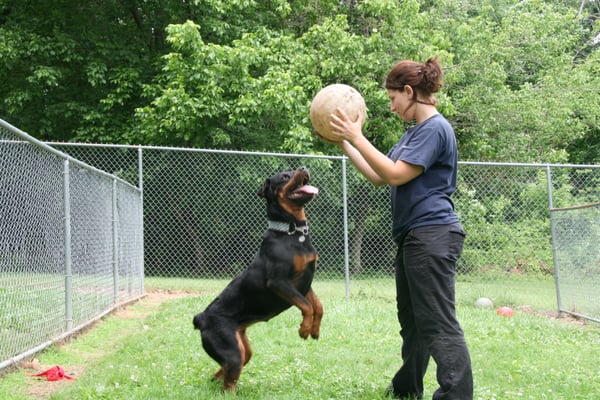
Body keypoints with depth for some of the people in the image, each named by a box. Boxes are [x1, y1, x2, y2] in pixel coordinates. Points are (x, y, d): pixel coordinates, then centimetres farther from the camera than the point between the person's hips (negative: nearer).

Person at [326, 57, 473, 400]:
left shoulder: (435, 129, -12)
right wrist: (344, 143, 15)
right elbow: (378, 177, 19)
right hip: (414, 238, 10)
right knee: (412, 320, 19)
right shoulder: (415, 132, 18)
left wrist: (357, 137, -12)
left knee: (439, 324, -13)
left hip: (433, 237, -10)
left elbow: (395, 175, -18)